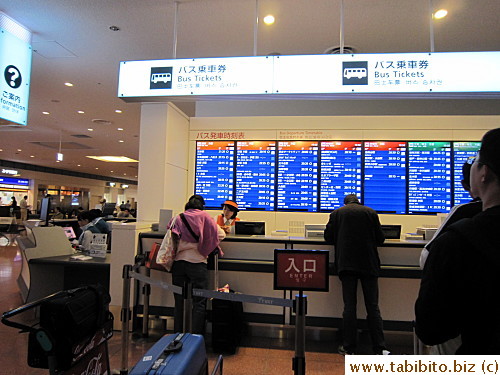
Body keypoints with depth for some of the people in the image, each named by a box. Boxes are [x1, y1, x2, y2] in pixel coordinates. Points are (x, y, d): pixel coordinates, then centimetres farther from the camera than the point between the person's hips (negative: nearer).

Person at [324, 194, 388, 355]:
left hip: (346, 264, 0)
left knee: (349, 306, 5)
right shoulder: (371, 213, 5)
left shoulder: (337, 213, 4)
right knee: (373, 307, 7)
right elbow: (380, 239, 6)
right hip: (369, 264, 1)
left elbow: (328, 237, 6)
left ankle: (348, 347, 11)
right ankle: (380, 348, 8)